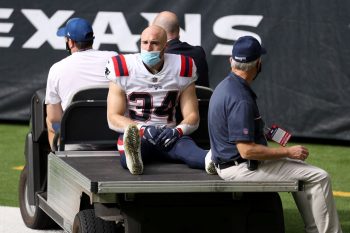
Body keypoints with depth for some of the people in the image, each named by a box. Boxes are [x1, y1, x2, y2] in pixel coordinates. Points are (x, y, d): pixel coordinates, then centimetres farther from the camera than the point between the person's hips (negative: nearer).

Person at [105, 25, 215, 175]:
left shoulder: (180, 69, 5)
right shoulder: (125, 69, 0)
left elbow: (192, 116, 5)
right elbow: (113, 118, -3)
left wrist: (177, 131, -19)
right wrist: (143, 129, -22)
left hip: (168, 135, 1)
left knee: (186, 146, -36)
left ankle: (211, 160, -67)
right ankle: (133, 156, -75)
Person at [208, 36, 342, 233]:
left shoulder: (224, 86, 7)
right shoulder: (241, 99, -25)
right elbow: (246, 150, -27)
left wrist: (265, 133, 18)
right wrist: (288, 152, -19)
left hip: (231, 159, 11)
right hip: (241, 168, -11)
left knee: (298, 165, 26)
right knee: (319, 178, -10)